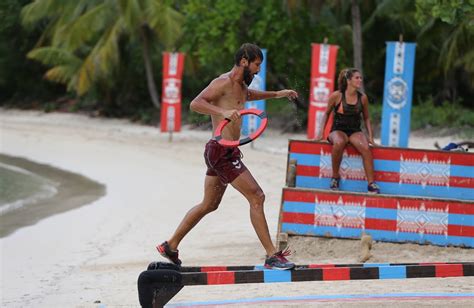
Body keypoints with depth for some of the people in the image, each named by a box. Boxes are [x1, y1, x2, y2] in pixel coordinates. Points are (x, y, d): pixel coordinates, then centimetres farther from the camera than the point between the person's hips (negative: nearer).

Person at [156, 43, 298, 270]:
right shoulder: (224, 83, -14)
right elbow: (196, 104, -27)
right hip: (222, 152, -11)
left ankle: (170, 246, 28)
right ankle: (271, 256, -12)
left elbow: (249, 95, 42)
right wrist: (223, 111, -40)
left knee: (209, 205, 19)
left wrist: (276, 95, 39)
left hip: (225, 152, 11)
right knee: (256, 197, -12)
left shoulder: (240, 86, 16)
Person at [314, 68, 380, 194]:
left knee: (365, 147, -32)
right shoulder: (336, 96, -3)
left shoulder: (362, 98, 5)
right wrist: (321, 132, 2)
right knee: (339, 143, -40)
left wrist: (370, 137, 7)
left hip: (355, 131, 2)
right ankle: (335, 176, -19)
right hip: (338, 130, -2)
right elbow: (327, 113, 10)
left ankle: (371, 184, -30)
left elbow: (366, 118, 17)